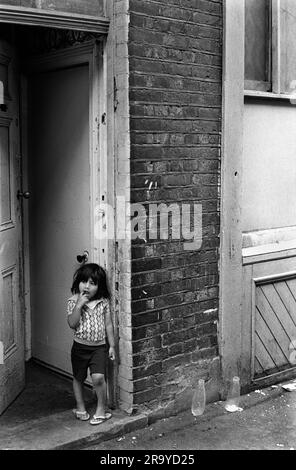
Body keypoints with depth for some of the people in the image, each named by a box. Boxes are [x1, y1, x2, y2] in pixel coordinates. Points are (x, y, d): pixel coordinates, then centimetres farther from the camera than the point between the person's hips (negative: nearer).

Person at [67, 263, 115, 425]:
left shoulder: (104, 302, -3)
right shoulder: (73, 302, -7)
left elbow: (108, 325, 4)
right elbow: (72, 324, -16)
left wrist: (112, 346, 4)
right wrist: (79, 305, -24)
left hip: (99, 347, -1)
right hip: (80, 346, 1)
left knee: (98, 377, -15)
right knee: (78, 378, 15)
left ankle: (101, 409, 6)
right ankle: (80, 407, 36)